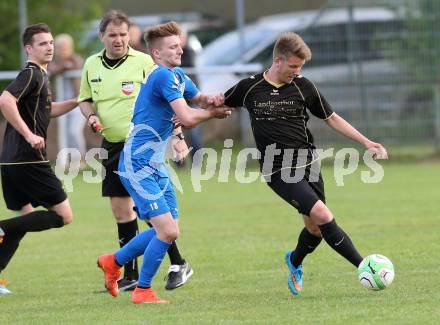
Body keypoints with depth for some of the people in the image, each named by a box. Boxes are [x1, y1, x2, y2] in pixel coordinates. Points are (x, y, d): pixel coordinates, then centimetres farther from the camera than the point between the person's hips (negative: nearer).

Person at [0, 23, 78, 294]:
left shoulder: (40, 76, 20)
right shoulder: (31, 74, -11)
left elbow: (46, 110, 37)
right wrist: (29, 135, -26)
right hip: (29, 160, -10)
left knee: (28, 217, 15)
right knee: (64, 216, -5)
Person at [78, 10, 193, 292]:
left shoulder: (143, 62, -9)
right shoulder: (92, 65, 7)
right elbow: (85, 99, 21)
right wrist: (91, 115, -1)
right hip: (112, 145, 6)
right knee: (121, 210, 7)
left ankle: (178, 265, 1)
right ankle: (131, 276, 15)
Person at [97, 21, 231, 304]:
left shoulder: (178, 76, 11)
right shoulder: (163, 76, -18)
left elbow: (198, 98, 26)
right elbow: (188, 118, -24)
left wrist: (210, 100, 2)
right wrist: (214, 113, -6)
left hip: (156, 166, 10)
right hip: (138, 166, -10)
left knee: (169, 231, 13)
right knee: (167, 231, -14)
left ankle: (114, 262, 29)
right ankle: (143, 291, 2)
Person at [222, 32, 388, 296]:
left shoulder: (303, 86, 1)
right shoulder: (250, 88, -2)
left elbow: (332, 118, 11)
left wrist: (366, 142, 6)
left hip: (308, 165, 3)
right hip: (278, 172, -3)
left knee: (316, 229, 5)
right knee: (321, 215, -20)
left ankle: (295, 262, 38)